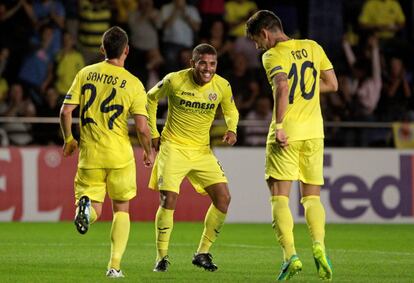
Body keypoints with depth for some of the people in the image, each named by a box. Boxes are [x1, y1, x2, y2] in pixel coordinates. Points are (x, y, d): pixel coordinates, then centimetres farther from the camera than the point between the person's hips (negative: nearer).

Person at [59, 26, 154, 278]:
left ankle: (86, 206, -27)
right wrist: (149, 152, 8)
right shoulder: (134, 84, -6)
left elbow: (66, 111, -2)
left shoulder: (86, 74, 1)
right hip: (120, 155, -1)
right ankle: (115, 265, 6)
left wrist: (69, 139, 15)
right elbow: (142, 127, -11)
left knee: (95, 211, 11)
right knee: (122, 210, 16)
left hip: (90, 155, 1)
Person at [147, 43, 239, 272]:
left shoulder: (222, 86, -7)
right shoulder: (174, 80, -14)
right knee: (168, 200, -15)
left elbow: (230, 110, 13)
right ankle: (162, 257, 0)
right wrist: (153, 133, 3)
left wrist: (231, 129, -9)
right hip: (173, 147, -4)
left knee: (223, 198, -6)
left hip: (202, 150, 4)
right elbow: (151, 99, 5)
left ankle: (203, 253, 9)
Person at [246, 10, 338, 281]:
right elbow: (332, 84, 15)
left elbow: (282, 87, -24)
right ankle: (319, 245, -14)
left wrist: (279, 125, -21)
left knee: (280, 197, -1)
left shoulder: (273, 55, -6)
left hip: (287, 133, -5)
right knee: (312, 196, 10)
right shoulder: (312, 47, 12)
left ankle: (290, 255, -16)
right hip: (314, 131, 5)